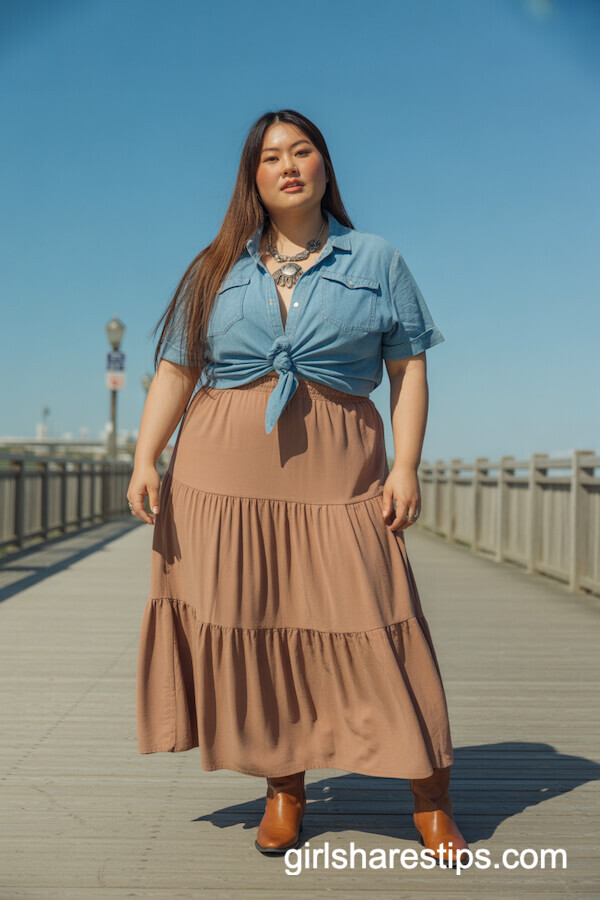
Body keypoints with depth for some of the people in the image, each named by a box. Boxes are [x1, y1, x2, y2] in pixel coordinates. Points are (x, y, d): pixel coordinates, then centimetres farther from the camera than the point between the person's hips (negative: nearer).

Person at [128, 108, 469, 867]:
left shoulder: (377, 262, 11)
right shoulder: (215, 271, 13)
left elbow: (409, 370, 6)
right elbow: (175, 371, 9)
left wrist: (406, 466, -5)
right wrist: (145, 460, -3)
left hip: (337, 477, -1)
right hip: (223, 476, 2)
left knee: (372, 632, -4)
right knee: (251, 630, 3)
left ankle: (431, 801, 9)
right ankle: (283, 787, 21)